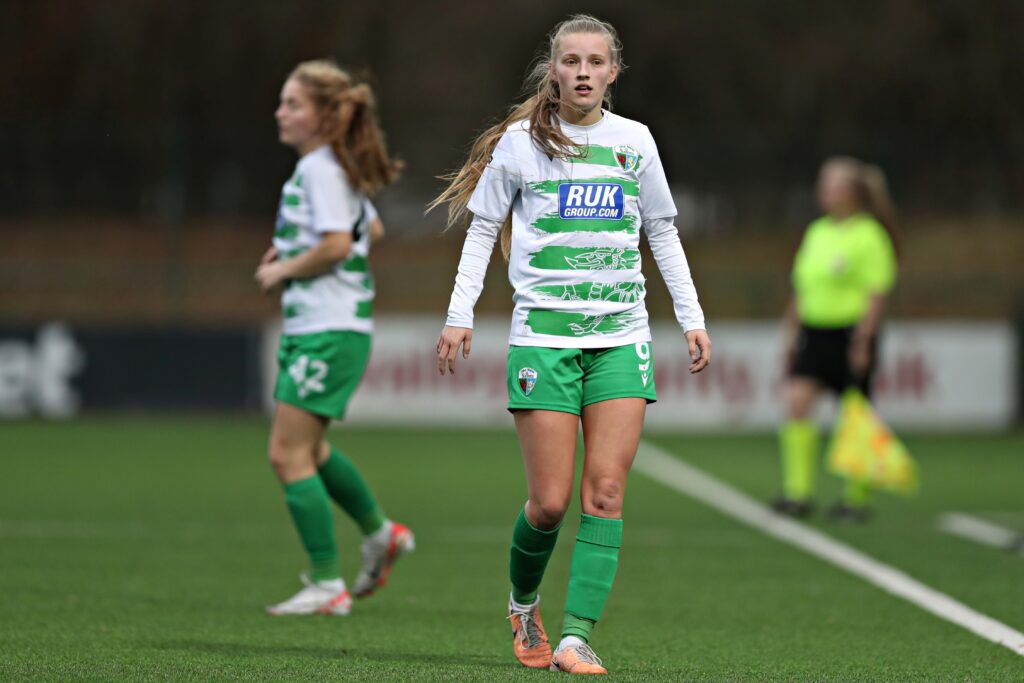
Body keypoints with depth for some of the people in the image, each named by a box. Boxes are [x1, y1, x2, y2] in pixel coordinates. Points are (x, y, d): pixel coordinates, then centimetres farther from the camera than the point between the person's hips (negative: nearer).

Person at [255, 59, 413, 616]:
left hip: (329, 331, -10)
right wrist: (289, 254, 19)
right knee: (306, 449, 22)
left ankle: (327, 586, -6)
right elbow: (372, 229, 27)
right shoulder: (336, 168, 14)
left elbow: (336, 244, -25)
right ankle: (379, 533, 35)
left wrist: (283, 271, -11)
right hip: (310, 326, 10)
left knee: (289, 455, -9)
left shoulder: (320, 169, -15)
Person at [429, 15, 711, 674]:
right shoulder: (520, 142, 2)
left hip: (622, 334, 2)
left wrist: (692, 317, 13)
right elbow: (482, 229, 7)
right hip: (544, 330, -2)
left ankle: (577, 637, -9)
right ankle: (523, 604, 24)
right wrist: (460, 316, -1)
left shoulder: (634, 140, 8)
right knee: (550, 502, -5)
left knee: (606, 492, -9)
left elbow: (662, 232, 17)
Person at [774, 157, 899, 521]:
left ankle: (857, 497, 15)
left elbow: (878, 292, -12)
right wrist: (791, 330, 16)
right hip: (814, 332, 6)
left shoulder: (869, 235, -9)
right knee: (796, 402, -10)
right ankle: (799, 492, -8)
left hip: (850, 331, -6)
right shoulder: (816, 232, 12)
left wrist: (863, 341, -17)